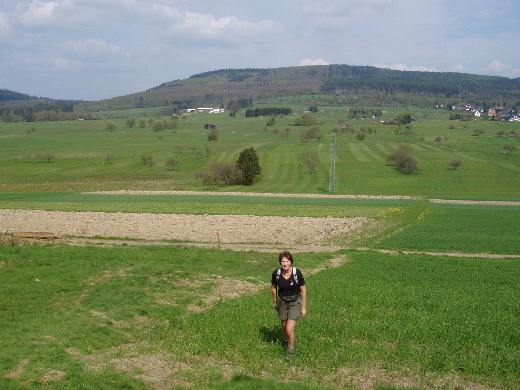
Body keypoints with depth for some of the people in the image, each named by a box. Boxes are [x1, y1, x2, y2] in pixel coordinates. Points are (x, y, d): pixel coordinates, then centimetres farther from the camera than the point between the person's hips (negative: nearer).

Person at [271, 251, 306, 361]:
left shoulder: (297, 273, -23)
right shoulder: (276, 273, -16)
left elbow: (303, 291, -11)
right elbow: (273, 287, 5)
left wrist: (303, 307, -7)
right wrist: (275, 301, 16)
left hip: (295, 302, -3)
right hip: (282, 301, 3)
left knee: (289, 329, -10)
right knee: (284, 326, 18)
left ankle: (291, 349, 16)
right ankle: (286, 341, 48)